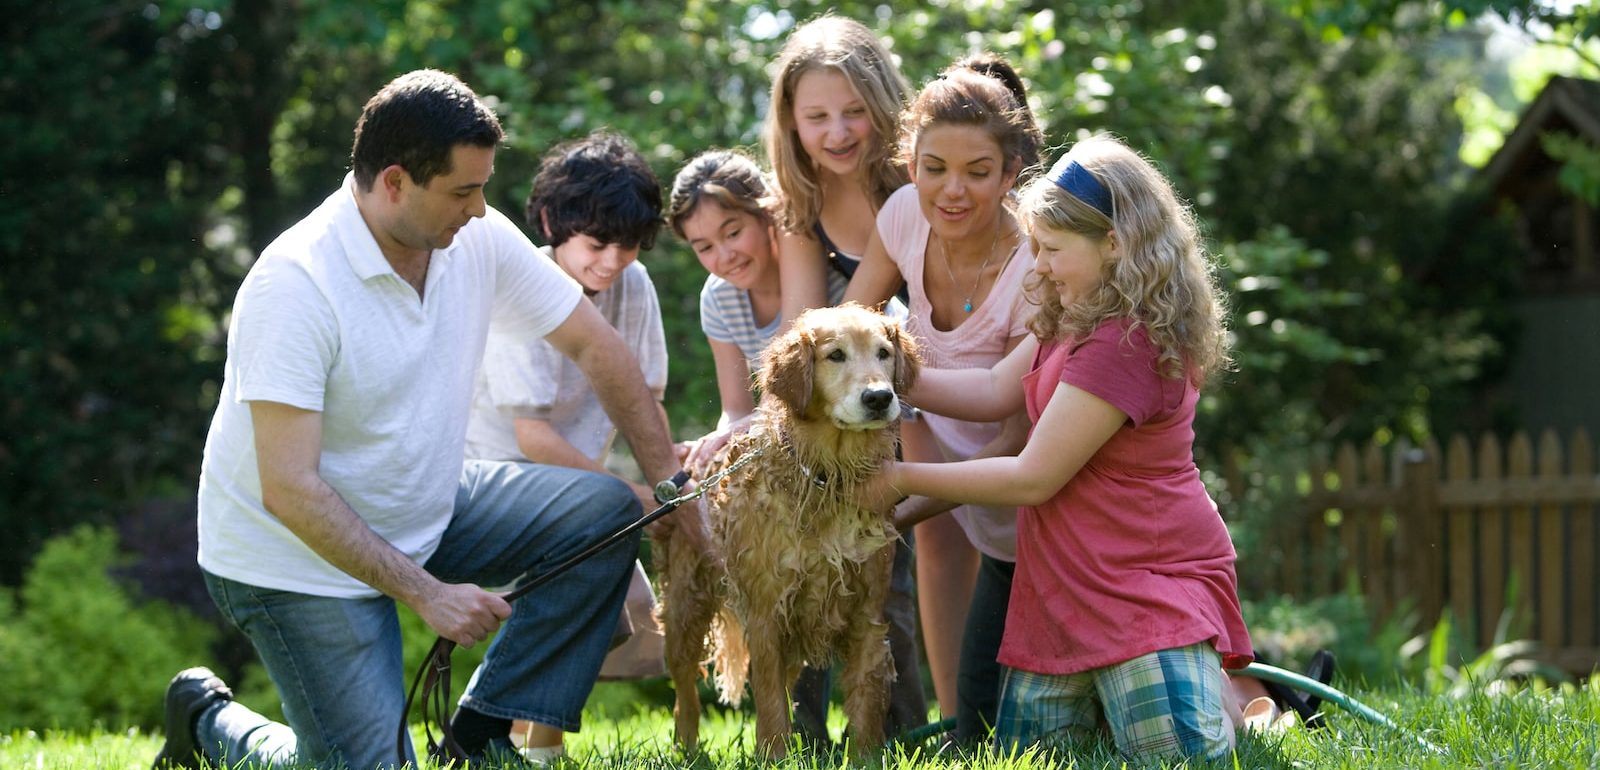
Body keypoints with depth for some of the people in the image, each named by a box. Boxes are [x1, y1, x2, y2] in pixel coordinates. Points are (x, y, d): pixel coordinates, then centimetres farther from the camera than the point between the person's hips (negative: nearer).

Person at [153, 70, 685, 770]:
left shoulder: (479, 241, -9)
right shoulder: (293, 285, -28)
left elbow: (595, 347, 4)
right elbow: (289, 489, -30)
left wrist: (671, 484, -2)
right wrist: (427, 594, -30)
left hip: (424, 513, 7)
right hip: (300, 554, -7)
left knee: (605, 512, -9)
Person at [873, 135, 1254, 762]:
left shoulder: (1122, 344, -24)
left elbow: (1032, 479, -20)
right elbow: (995, 391, 10)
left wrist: (901, 480, -11)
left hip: (1149, 580, -9)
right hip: (1068, 584, 9)